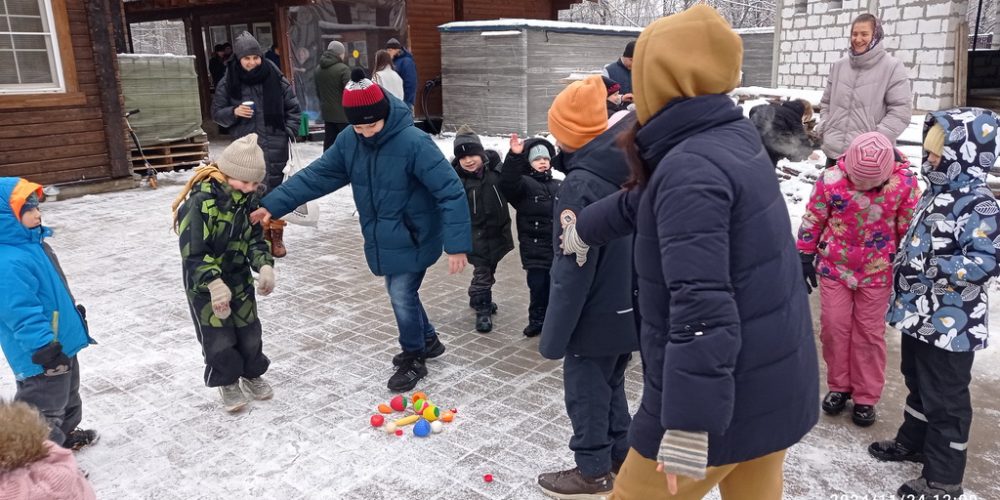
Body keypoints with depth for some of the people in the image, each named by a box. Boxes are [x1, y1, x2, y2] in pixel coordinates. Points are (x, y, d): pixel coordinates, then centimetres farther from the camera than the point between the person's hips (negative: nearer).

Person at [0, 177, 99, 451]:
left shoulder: (32, 243, 5)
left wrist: (73, 312, 26)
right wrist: (45, 349, -28)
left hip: (61, 344, 11)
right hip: (41, 357, -11)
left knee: (68, 395, 30)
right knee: (45, 408, 3)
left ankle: (66, 434, 50)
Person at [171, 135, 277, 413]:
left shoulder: (249, 199, -8)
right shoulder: (200, 201, -27)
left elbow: (256, 238, -1)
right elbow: (193, 252, -28)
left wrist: (265, 266, -18)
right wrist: (214, 282, -36)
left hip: (240, 277, 5)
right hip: (204, 284, -5)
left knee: (249, 330, 13)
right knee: (218, 338, 3)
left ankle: (252, 374, 35)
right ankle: (227, 383, 26)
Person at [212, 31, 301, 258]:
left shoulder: (275, 78, -1)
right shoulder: (228, 83, 0)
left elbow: (293, 107, 9)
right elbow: (217, 112, 8)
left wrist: (289, 131, 0)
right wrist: (234, 112, -11)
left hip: (275, 144, 0)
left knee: (276, 188, 2)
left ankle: (277, 235, 14)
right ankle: (262, 232, 16)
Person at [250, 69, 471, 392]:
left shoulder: (413, 142, -26)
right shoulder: (349, 142, -6)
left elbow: (451, 192, -27)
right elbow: (316, 176, 1)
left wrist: (457, 244, -32)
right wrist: (273, 204, -6)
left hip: (414, 238, -7)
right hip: (383, 240, 7)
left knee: (402, 295, -3)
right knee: (401, 293, 17)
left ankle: (413, 360, 20)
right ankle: (427, 341, 40)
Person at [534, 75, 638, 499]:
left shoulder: (580, 186, -24)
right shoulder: (630, 173, 1)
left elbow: (573, 272, -23)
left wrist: (554, 335, -14)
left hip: (597, 317, -8)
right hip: (631, 311, 8)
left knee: (586, 391, 10)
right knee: (612, 384, 24)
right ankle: (620, 456, 38)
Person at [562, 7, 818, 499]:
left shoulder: (690, 168, -23)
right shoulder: (736, 138, 6)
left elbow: (702, 309, -30)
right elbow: (645, 197, 21)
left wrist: (688, 425, -29)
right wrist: (585, 229, 35)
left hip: (723, 396, -9)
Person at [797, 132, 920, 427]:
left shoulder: (904, 184, -16)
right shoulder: (831, 180, -17)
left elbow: (910, 230, -3)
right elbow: (812, 221, -4)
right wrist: (805, 258, 1)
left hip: (878, 272, 0)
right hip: (834, 267, 0)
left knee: (870, 333, 8)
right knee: (834, 327, 7)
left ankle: (866, 397, 22)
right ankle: (838, 386, 26)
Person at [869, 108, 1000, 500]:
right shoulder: (937, 193, 8)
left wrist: (933, 269, -29)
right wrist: (905, 265, 18)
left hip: (949, 325, -9)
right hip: (919, 314, 9)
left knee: (944, 399, 4)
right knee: (918, 385, 25)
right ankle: (913, 442, 44)